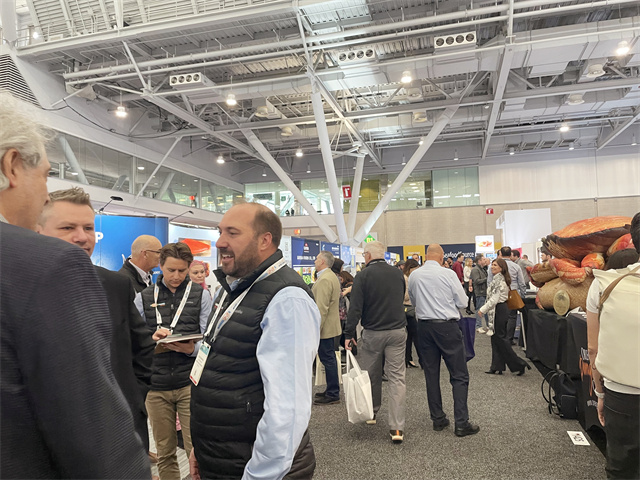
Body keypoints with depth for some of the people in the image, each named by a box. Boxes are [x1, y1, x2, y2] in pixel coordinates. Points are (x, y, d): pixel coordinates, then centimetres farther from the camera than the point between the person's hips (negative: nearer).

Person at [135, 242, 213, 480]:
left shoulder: (201, 295, 2)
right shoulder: (144, 298, 8)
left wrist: (192, 349, -23)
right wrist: (151, 338, -16)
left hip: (190, 383, -2)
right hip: (156, 385, 2)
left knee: (196, 449, 0)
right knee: (165, 451, 15)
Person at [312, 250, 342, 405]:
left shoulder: (324, 279, -20)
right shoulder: (332, 276, 14)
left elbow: (322, 308, -24)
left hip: (325, 327, -11)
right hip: (331, 326, 11)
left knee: (328, 360, -3)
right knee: (329, 359, 17)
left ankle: (332, 395, 6)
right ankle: (332, 391, 27)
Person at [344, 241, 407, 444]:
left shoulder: (363, 275, -9)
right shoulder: (398, 273, 5)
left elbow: (355, 308, -13)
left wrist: (349, 334, -8)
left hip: (373, 332, -3)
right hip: (398, 331, 3)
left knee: (371, 375, 15)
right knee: (397, 377, 3)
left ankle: (372, 412, 33)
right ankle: (397, 427, 1)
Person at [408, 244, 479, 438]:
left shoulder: (414, 276, 1)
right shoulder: (448, 274, -10)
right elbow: (462, 302, -2)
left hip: (424, 326, 4)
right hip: (447, 326, -4)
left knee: (431, 374, 12)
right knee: (459, 375, 4)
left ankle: (438, 419, 20)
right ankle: (461, 423, 4)